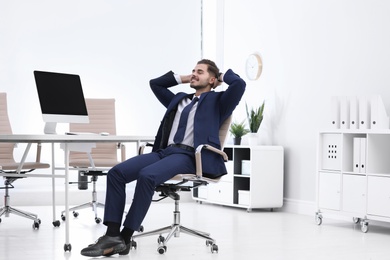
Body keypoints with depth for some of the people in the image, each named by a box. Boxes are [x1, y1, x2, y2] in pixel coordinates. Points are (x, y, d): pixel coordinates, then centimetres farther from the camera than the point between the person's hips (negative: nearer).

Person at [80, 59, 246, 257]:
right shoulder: (179, 99, 31)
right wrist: (183, 78, 36)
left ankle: (125, 237, -26)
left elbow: (239, 84, -5)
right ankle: (112, 235, -22)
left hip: (190, 156, -7)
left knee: (147, 175, -34)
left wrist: (223, 76, 15)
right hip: (164, 151, 7)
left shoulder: (217, 101, 12)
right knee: (116, 172, -16)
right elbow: (155, 84, 42)